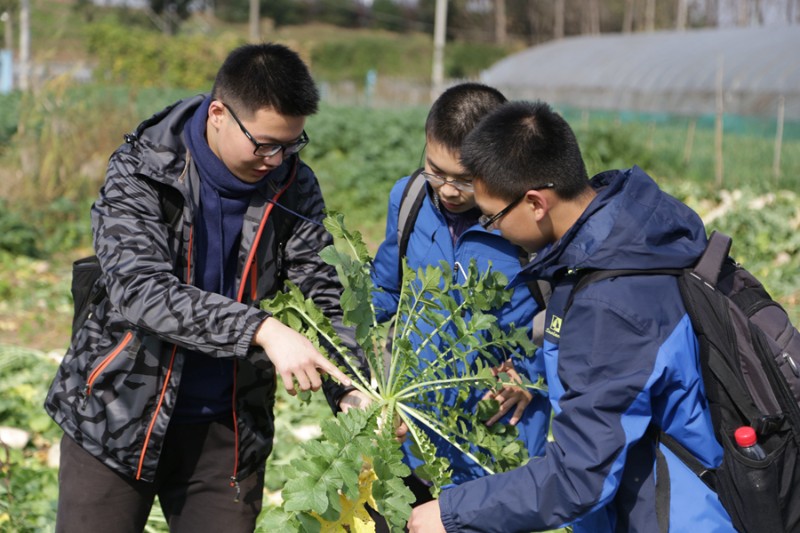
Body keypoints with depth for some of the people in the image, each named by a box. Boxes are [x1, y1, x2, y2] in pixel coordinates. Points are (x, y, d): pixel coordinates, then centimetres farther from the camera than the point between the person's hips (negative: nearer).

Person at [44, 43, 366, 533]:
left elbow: (322, 297, -3)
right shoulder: (140, 170, -14)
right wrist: (261, 330, -39)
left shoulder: (294, 188, -4)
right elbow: (141, 289, -27)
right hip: (119, 412, -2)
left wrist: (351, 388, -22)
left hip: (229, 427, 3)